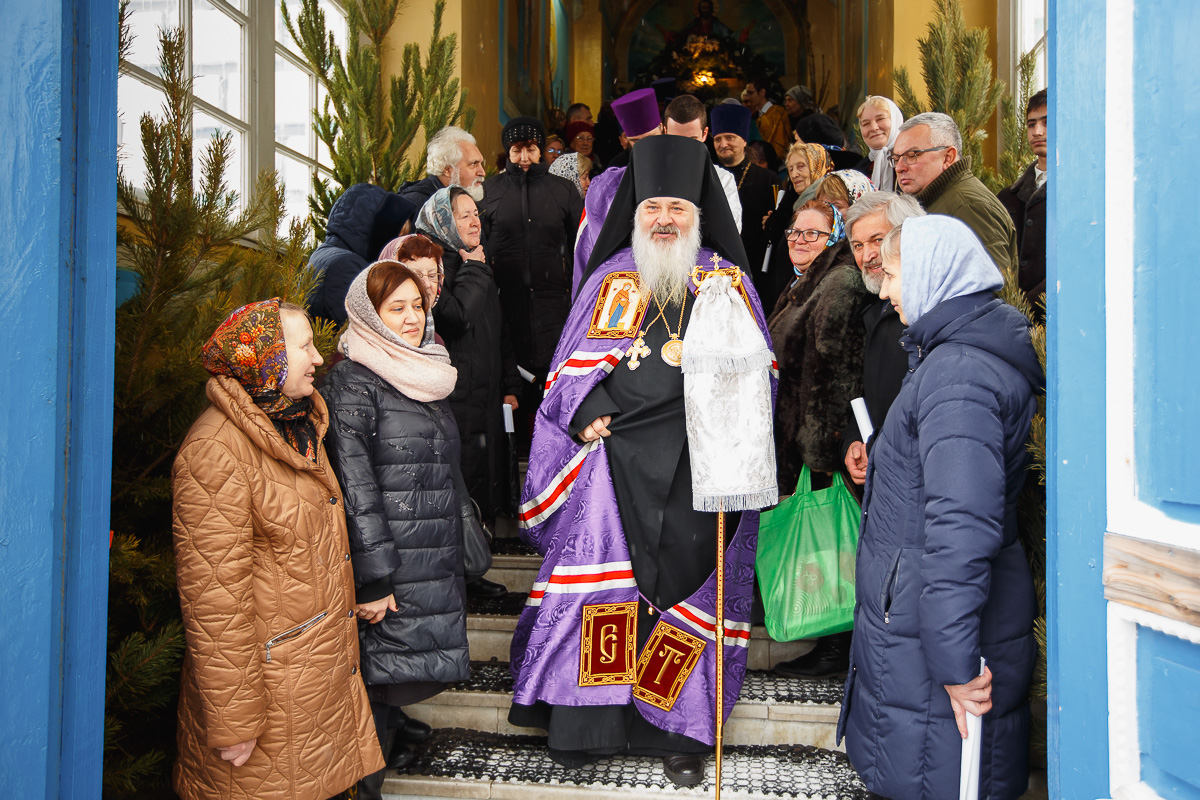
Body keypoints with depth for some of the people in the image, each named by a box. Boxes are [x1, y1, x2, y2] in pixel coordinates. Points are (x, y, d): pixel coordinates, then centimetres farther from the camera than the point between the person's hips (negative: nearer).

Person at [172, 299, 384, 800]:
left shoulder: (298, 427, 9)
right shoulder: (215, 454, -21)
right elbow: (214, 601, -22)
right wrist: (233, 723, -18)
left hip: (323, 668, 8)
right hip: (270, 679, -8)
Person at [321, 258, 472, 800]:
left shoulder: (426, 375, 15)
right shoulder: (353, 381, -11)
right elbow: (354, 488, -18)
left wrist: (463, 551, 22)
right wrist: (371, 581, -20)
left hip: (436, 566, 8)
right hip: (390, 570, -7)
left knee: (412, 668, 13)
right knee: (381, 672, 0)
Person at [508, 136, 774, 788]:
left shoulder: (727, 282, 10)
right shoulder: (611, 278, 11)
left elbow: (754, 372, 8)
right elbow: (574, 366, 9)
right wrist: (589, 414, -8)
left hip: (693, 462, 0)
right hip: (613, 452, 0)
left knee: (684, 585, 1)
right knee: (599, 574, -4)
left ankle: (677, 730, 15)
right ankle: (585, 721, 11)